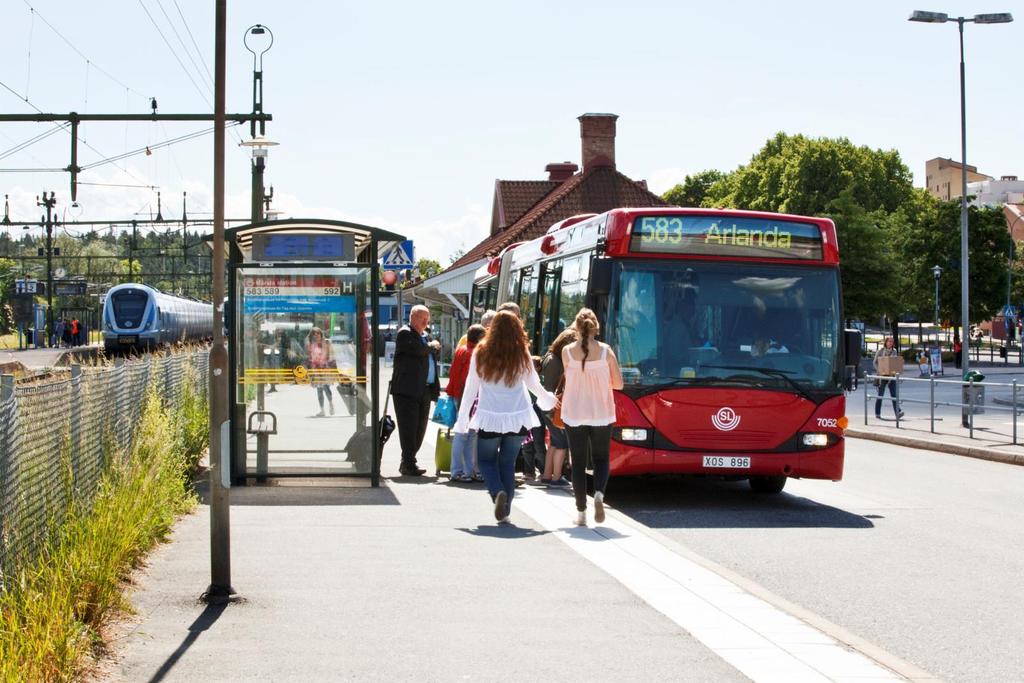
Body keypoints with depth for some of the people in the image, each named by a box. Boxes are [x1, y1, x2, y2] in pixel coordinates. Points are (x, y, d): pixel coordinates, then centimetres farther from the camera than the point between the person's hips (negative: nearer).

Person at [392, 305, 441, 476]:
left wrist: (436, 389, 14)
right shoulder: (405, 334, -5)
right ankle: (408, 465, -8)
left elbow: (432, 361, 26)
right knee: (408, 428, -9)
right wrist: (432, 346, 1)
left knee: (420, 430, 9)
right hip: (407, 390, -8)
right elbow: (419, 350, -19)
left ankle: (407, 463, 17)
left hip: (425, 390, 8)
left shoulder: (426, 336, 22)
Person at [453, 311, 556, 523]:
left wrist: (462, 418, 7)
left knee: (486, 459, 14)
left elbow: (471, 387, -1)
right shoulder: (522, 355, -4)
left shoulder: (481, 354, -6)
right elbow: (533, 384, 10)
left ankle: (498, 492, -12)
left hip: (490, 418, -1)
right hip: (518, 418, 1)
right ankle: (504, 511, 10)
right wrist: (547, 399, 31)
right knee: (508, 463, 12)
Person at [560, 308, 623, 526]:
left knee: (578, 463, 8)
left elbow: (569, 378, 5)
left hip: (574, 415, 0)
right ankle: (599, 494, -12)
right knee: (601, 459, 15)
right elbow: (618, 383, -1)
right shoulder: (606, 351, -6)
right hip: (601, 414, 0)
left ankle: (581, 512, 7)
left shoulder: (567, 351, -6)